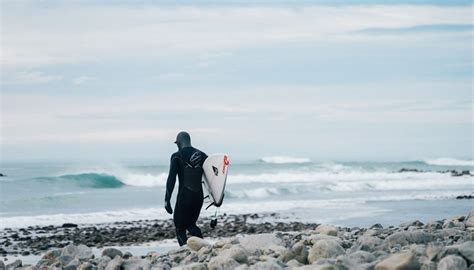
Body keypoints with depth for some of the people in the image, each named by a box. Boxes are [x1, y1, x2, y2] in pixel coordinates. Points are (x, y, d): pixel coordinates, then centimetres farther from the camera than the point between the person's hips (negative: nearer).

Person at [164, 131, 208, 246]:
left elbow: (171, 179, -12)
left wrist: (167, 200, -12)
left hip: (184, 197, -5)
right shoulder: (202, 155, 9)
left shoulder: (177, 156, -5)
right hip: (199, 196, 5)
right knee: (191, 224, 21)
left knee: (180, 229, 7)